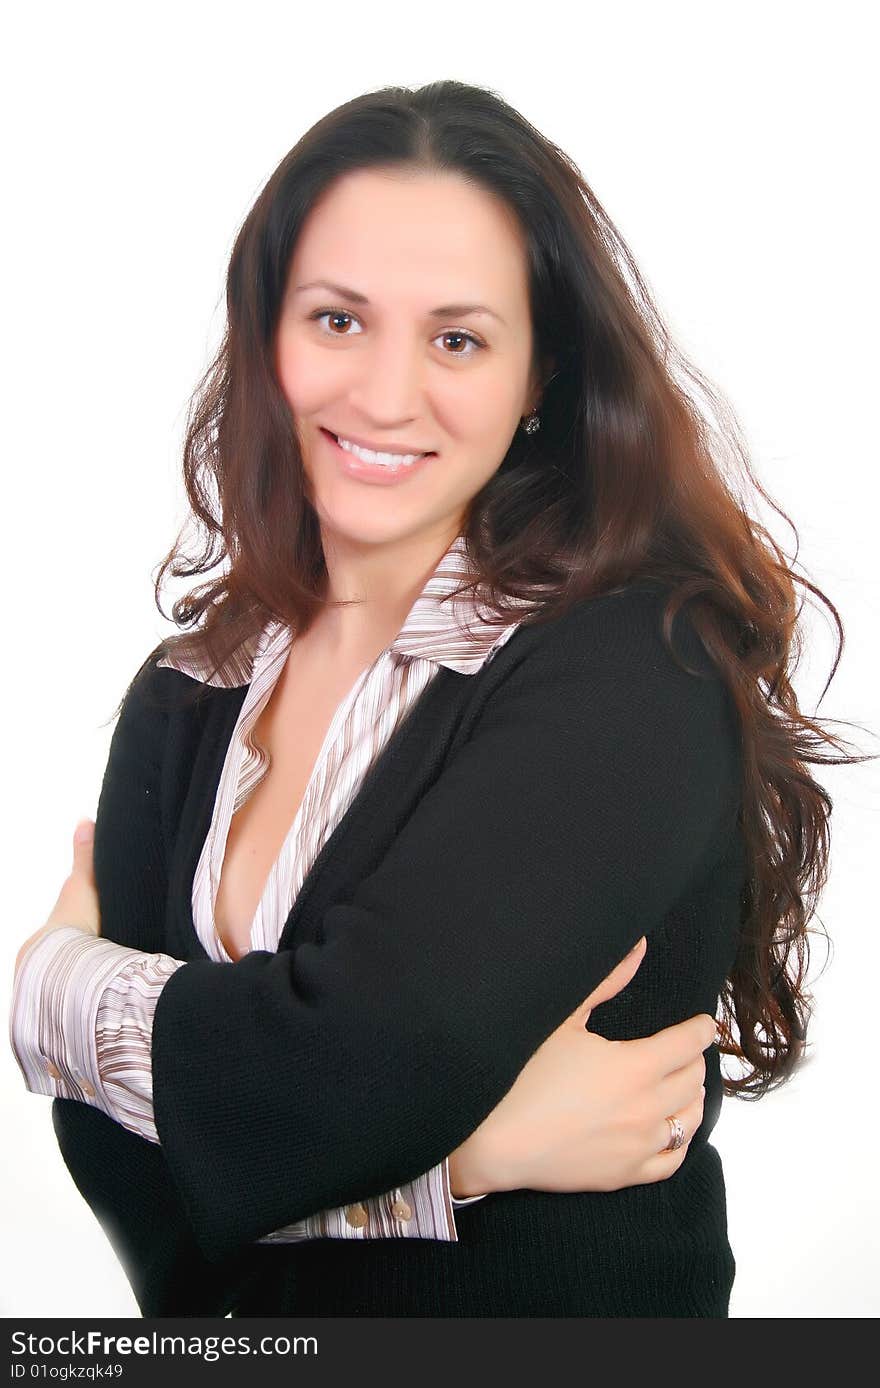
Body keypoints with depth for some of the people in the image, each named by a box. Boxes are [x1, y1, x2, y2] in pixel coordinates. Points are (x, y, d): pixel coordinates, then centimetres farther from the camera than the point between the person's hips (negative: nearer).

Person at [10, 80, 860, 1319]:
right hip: (238, 1316, 4)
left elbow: (361, 1055, -31)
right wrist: (464, 1146, -25)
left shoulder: (636, 674, -22)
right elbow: (115, 1150, -12)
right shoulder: (186, 701, -5)